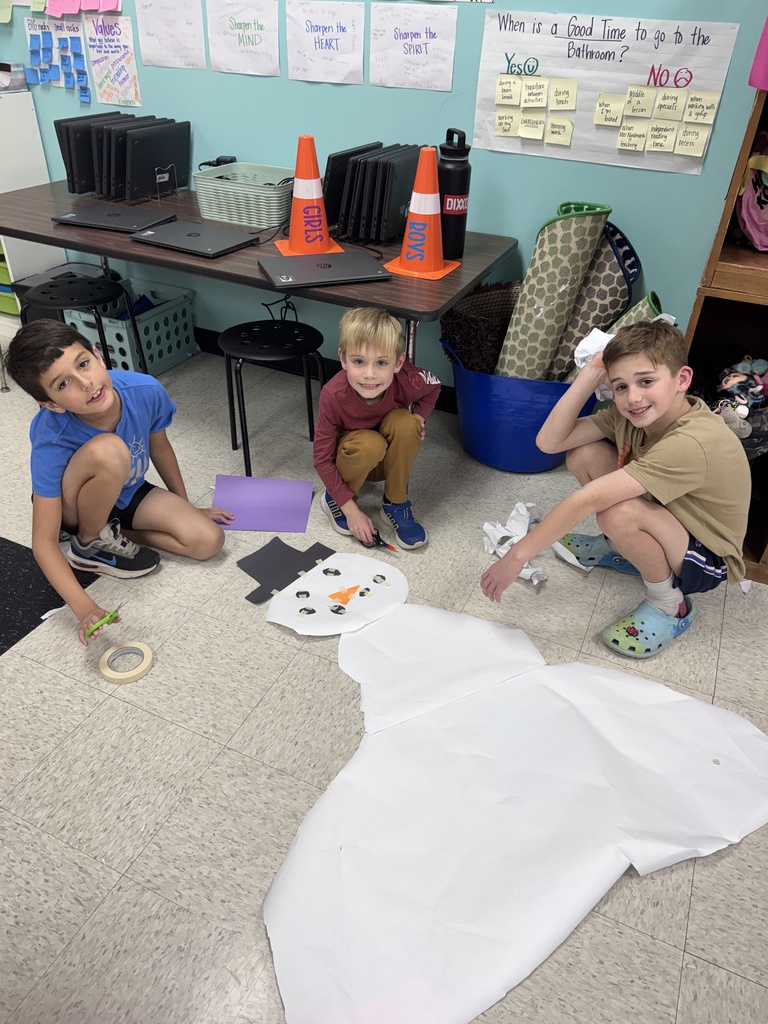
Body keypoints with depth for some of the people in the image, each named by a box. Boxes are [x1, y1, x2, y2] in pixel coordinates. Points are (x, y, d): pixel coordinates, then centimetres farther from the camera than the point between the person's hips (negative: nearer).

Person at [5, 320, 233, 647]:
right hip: (77, 508, -3)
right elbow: (44, 543, -31)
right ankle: (90, 543, -10)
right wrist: (84, 608, -45)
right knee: (109, 450, -38)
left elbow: (160, 448, -4)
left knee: (209, 540, -17)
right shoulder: (51, 441, -36)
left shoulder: (146, 391, -28)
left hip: (128, 493, 4)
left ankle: (111, 534, 0)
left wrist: (186, 508, 8)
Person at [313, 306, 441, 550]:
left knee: (404, 422, -29)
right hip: (353, 458, -2)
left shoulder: (409, 382, -29)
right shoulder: (333, 395, -33)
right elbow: (323, 459, -24)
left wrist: (419, 416, -20)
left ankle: (396, 504, -11)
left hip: (390, 460, 2)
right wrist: (351, 510, -27)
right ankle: (334, 499, -4)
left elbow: (434, 387, -2)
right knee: (370, 444, -35)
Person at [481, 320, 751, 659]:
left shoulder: (692, 443, -36)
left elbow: (587, 500, -40)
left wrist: (517, 555, -38)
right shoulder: (631, 413, -13)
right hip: (667, 520, 7)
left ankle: (669, 605, -9)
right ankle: (619, 550, 15)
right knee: (583, 454, -9)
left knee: (619, 513, -37)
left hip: (705, 561, -7)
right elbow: (548, 441, -17)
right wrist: (592, 373, -24)